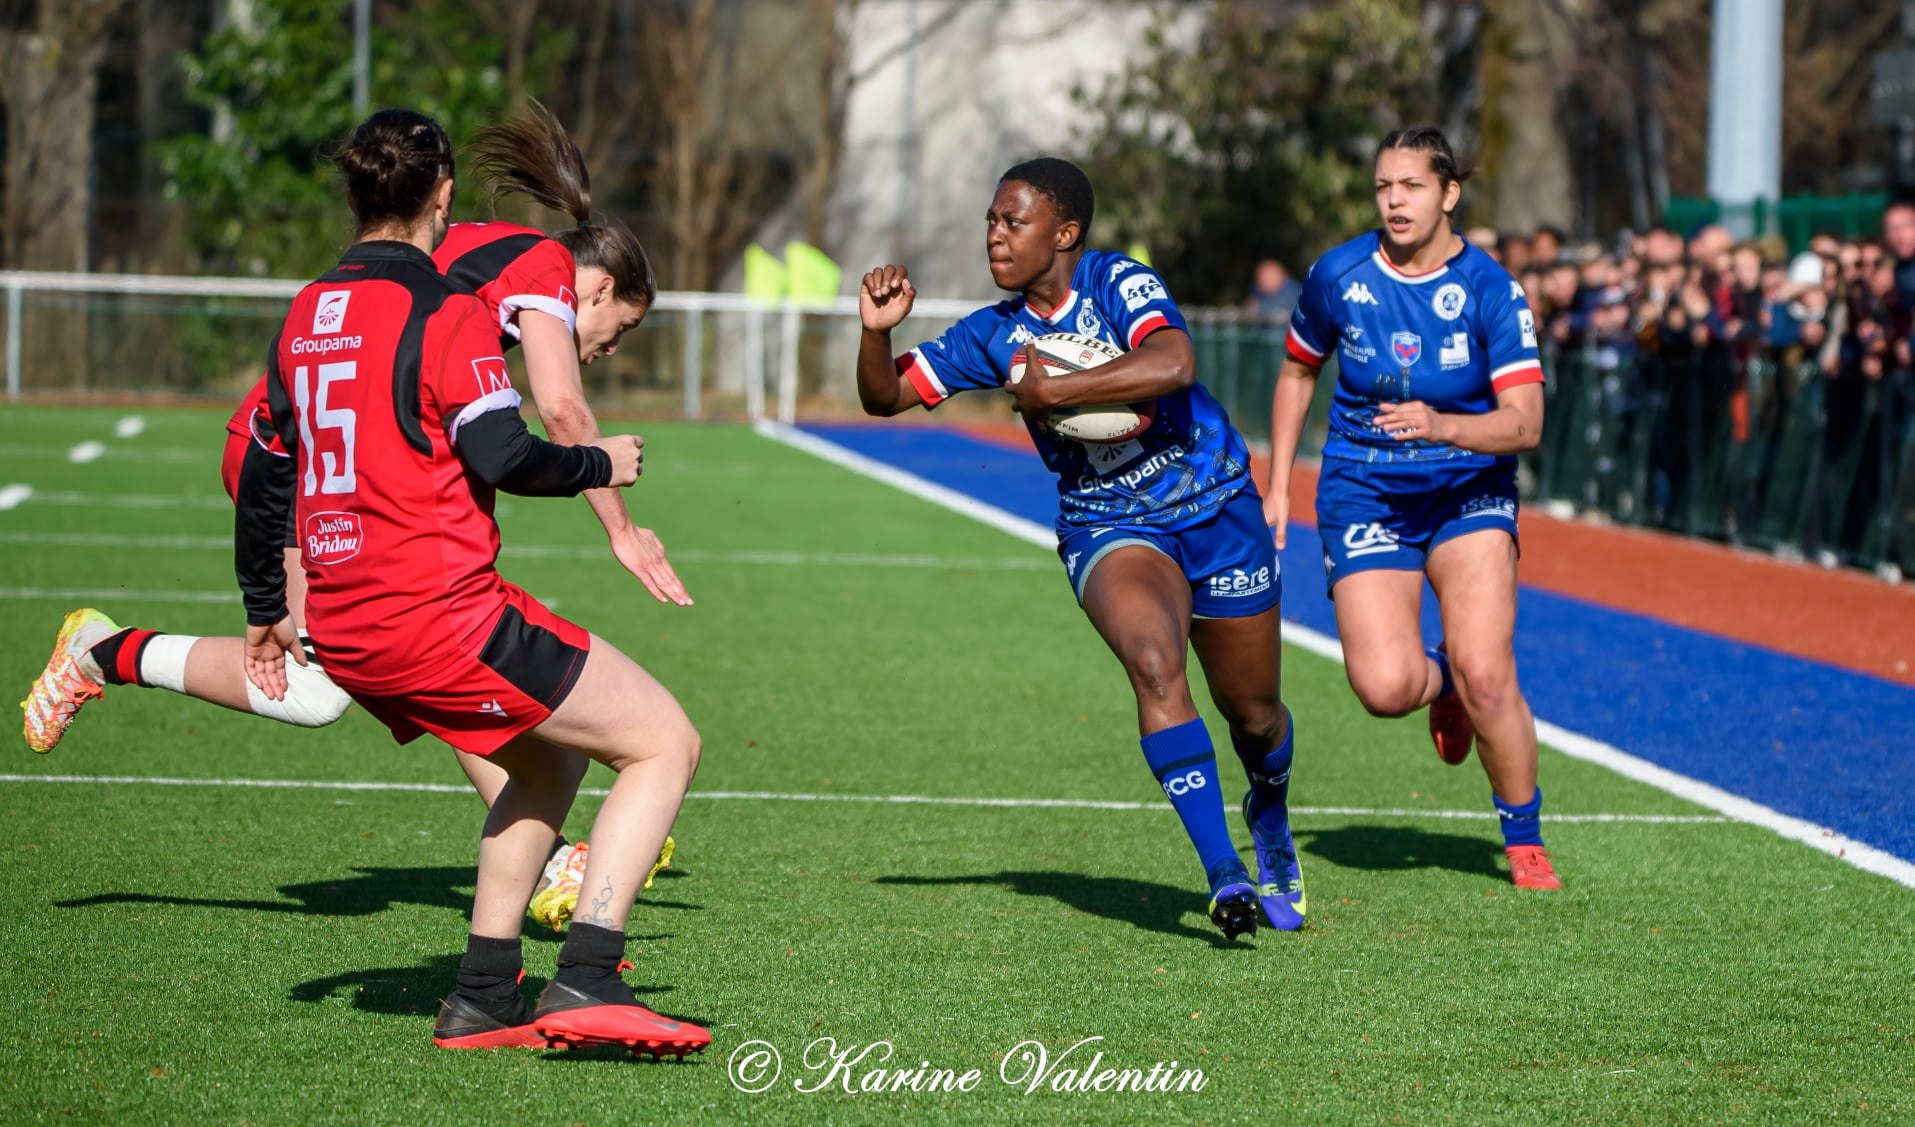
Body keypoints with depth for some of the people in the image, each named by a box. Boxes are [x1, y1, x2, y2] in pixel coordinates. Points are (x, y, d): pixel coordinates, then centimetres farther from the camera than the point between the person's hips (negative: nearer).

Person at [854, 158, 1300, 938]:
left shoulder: (1119, 282, -16)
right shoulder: (996, 334, -1)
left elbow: (1172, 365, -36)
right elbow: (886, 396, 5)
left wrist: (1049, 392, -30)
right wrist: (876, 332, -16)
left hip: (1215, 512, -1)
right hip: (1107, 529, 2)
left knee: (1252, 712, 11)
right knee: (1154, 661, -30)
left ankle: (1270, 814, 49)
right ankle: (1223, 874, -29)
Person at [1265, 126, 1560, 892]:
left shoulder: (1491, 290, -10)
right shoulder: (1338, 276, -3)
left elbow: (1524, 423, -15)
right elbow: (1298, 372, 15)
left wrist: (1443, 426, -34)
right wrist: (1276, 488, 12)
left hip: (1468, 491, -1)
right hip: (1364, 495, 1)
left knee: (1485, 675, -18)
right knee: (1385, 687, -17)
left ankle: (1524, 838, 4)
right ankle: (1441, 686, 22)